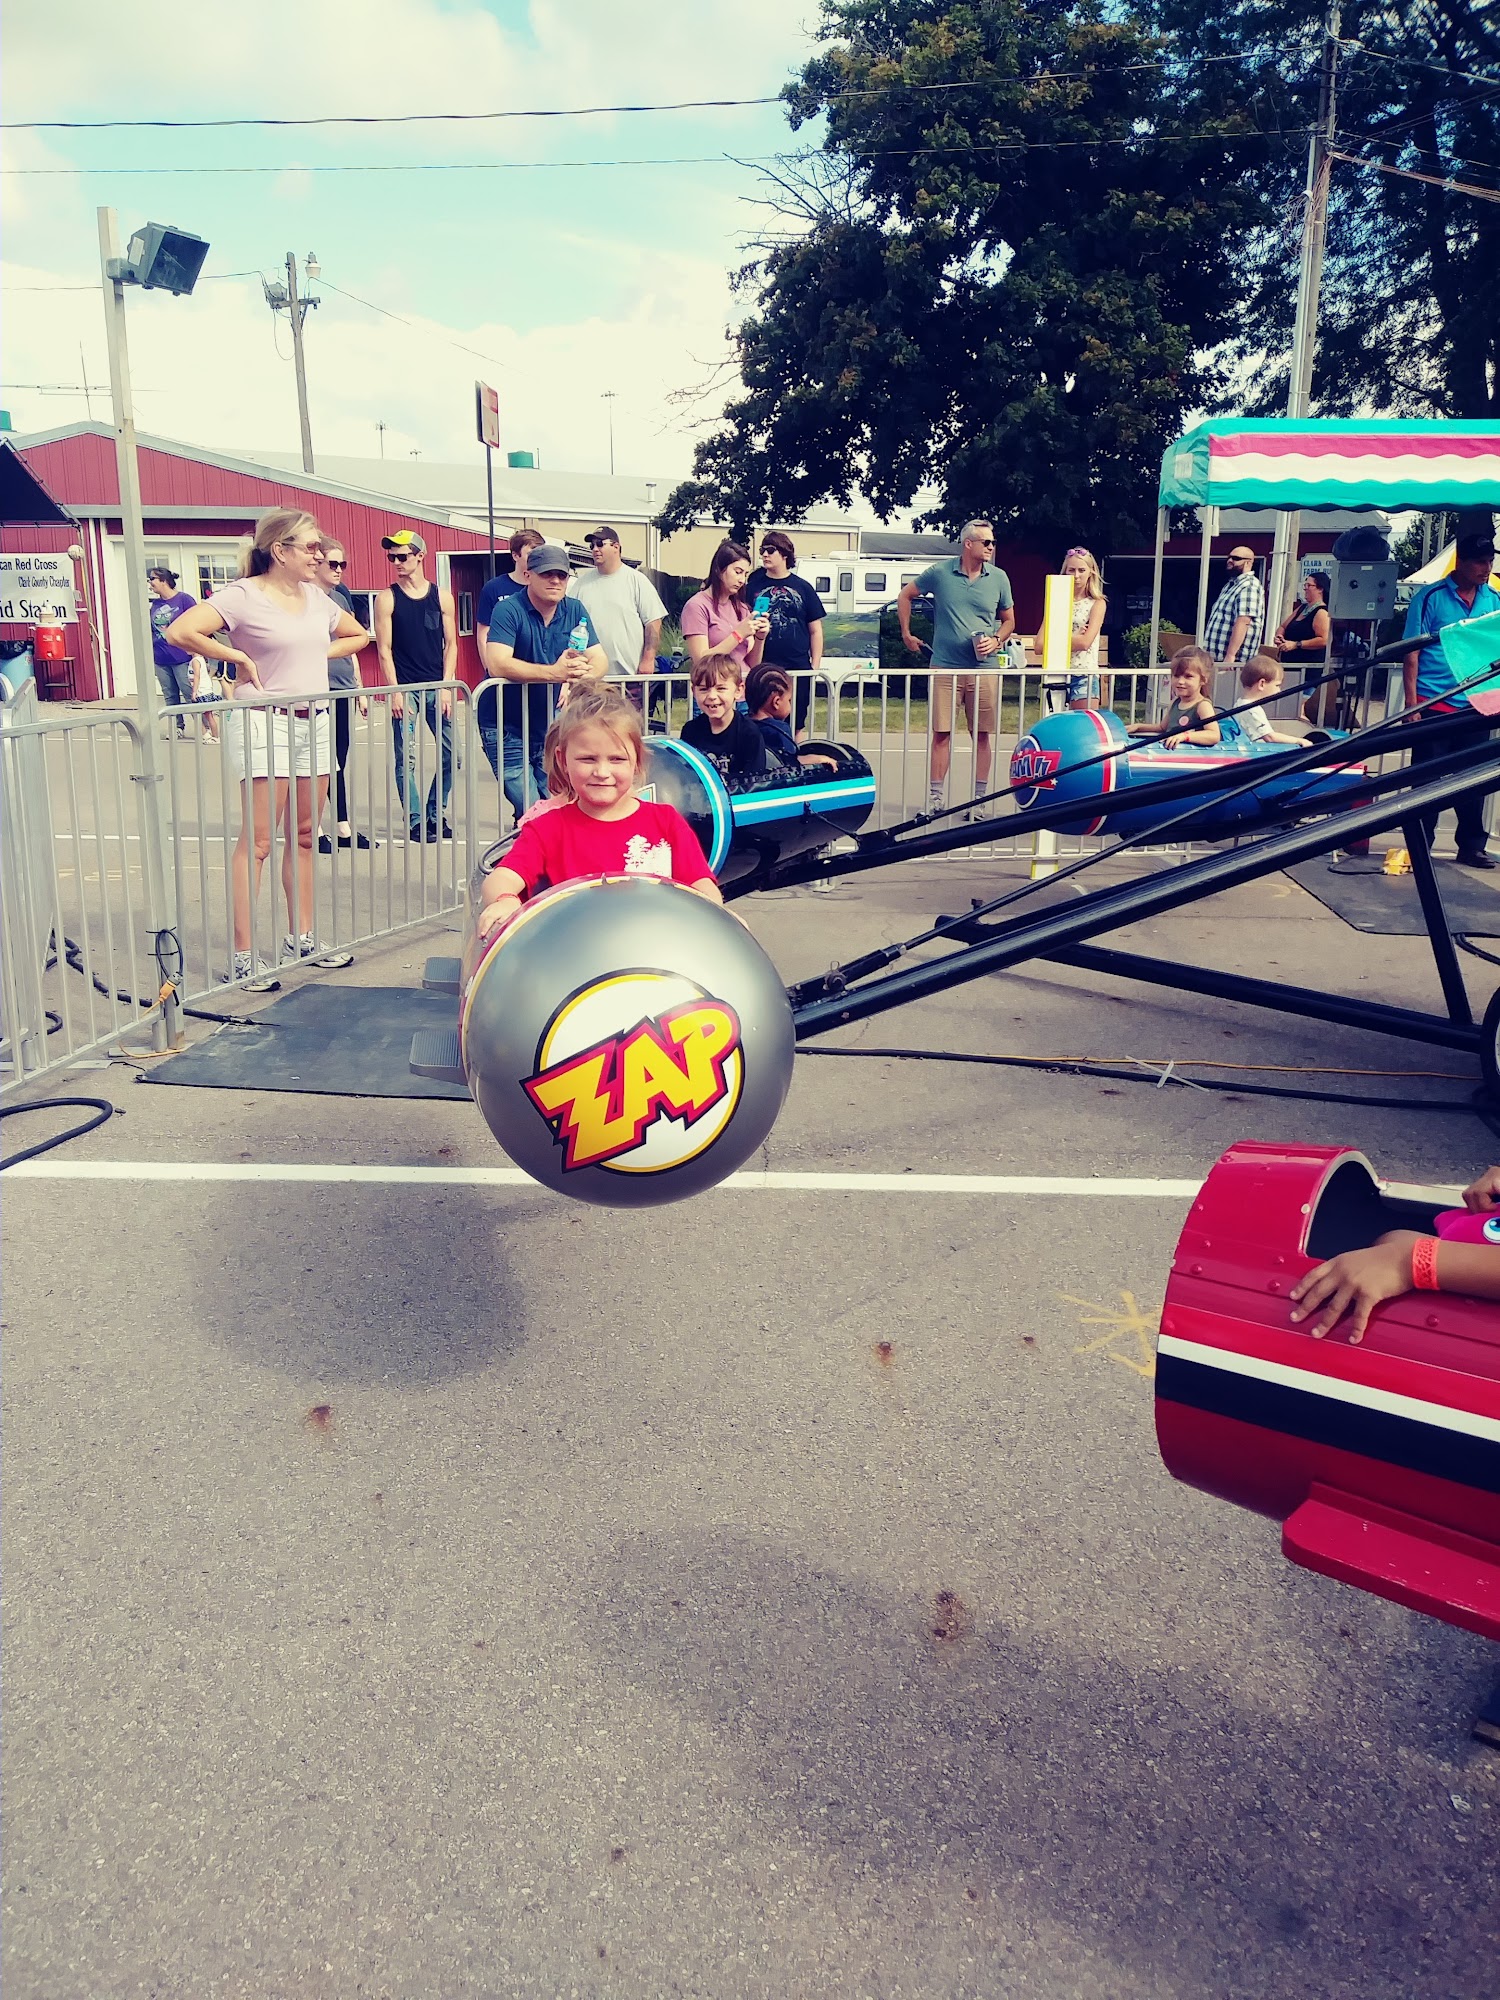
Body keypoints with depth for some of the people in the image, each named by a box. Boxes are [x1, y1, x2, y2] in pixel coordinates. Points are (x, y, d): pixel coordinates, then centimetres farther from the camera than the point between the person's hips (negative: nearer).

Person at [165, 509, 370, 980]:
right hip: (265, 723, -7)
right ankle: (244, 955, -5)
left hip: (314, 723, 7)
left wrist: (320, 654, 12)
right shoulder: (244, 596, -9)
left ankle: (300, 938, 21)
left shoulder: (316, 597, 12)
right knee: (256, 841, -7)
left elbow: (358, 635, 28)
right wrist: (240, 658, -12)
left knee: (304, 836, 11)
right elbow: (180, 632, -20)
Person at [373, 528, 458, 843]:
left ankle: (436, 814, 17)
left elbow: (450, 644, 7)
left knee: (449, 752, 2)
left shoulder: (441, 596, 7)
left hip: (438, 687, 2)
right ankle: (415, 820, 4)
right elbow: (384, 649, -1)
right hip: (405, 688, -2)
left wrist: (446, 687, -3)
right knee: (405, 758, -4)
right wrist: (394, 691, -10)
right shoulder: (387, 599, 2)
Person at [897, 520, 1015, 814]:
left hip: (984, 669, 2)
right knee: (941, 733, 1)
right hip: (945, 667, -1)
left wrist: (997, 641, -4)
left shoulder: (999, 578, 5)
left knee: (982, 734, 4)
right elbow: (905, 597, 14)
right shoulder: (940, 573, 0)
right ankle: (935, 796, 9)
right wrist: (906, 634, 11)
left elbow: (1009, 620, 15)